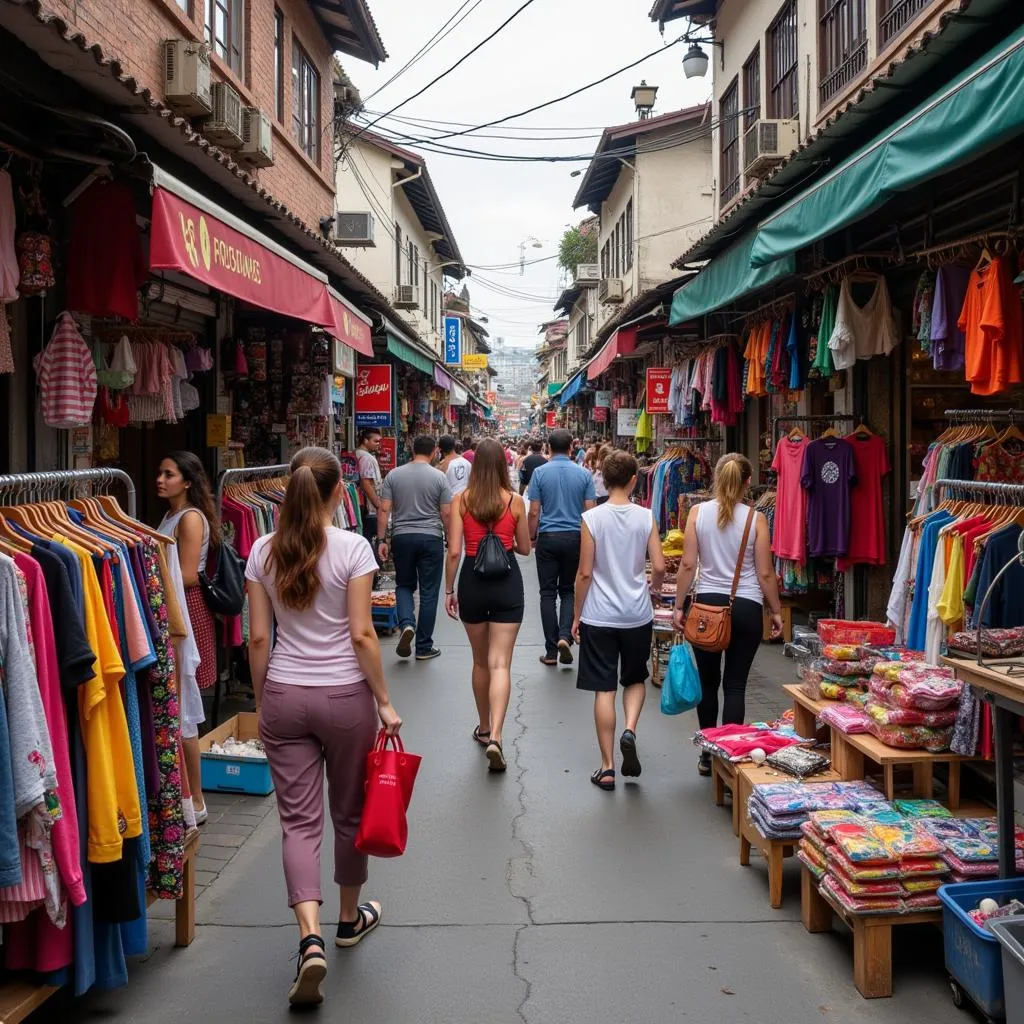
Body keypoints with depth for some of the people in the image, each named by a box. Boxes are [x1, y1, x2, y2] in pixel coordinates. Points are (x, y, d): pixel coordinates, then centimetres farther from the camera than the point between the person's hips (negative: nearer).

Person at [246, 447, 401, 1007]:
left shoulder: (263, 550, -1)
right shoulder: (352, 547, -11)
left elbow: (259, 638, 1)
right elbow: (361, 634, -12)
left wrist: (260, 703, 12)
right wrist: (385, 702, -4)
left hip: (283, 695, 2)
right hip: (343, 694, -2)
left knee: (298, 820, 6)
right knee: (349, 812, 17)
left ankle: (310, 938, -9)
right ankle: (350, 917, 35)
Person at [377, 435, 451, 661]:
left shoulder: (393, 475, 2)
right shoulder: (439, 477, -4)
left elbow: (384, 510, -1)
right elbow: (446, 514, -4)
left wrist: (381, 540, 4)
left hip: (402, 537, 2)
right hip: (431, 538, -2)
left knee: (404, 585, 19)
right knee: (429, 593, 6)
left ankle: (406, 623, -8)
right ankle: (424, 647, 10)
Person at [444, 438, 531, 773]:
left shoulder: (461, 500, -5)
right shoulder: (514, 501, -3)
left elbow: (454, 551, -8)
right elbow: (525, 548, 7)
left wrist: (449, 590, 3)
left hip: (472, 581, 1)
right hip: (507, 581, -1)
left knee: (481, 661, 19)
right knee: (500, 663, -3)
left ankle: (484, 728, 33)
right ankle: (494, 737, -17)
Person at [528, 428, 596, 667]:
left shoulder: (540, 472, -5)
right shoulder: (584, 474, -1)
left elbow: (534, 512, -5)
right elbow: (589, 511, 0)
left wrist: (532, 537, 9)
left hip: (548, 538, -1)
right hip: (575, 537, 1)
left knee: (548, 593, 5)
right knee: (568, 591, 15)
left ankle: (551, 651, 6)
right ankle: (565, 636, -7)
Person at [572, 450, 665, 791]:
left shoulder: (591, 518, -9)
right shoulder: (646, 517, -4)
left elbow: (585, 573, -8)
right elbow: (659, 567, -5)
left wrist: (577, 615, 3)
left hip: (599, 616, -2)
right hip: (637, 615, 2)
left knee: (604, 689, 4)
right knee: (635, 679, 22)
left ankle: (607, 768, 9)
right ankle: (630, 730, -5)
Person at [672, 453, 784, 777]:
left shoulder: (698, 513, -3)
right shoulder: (756, 519, -5)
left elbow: (688, 565, -3)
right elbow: (765, 573, -2)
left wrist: (679, 605, 5)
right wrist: (776, 611, 9)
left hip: (707, 604, 1)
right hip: (746, 607, -1)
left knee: (708, 681, 13)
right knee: (735, 684, 5)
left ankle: (708, 756, 22)